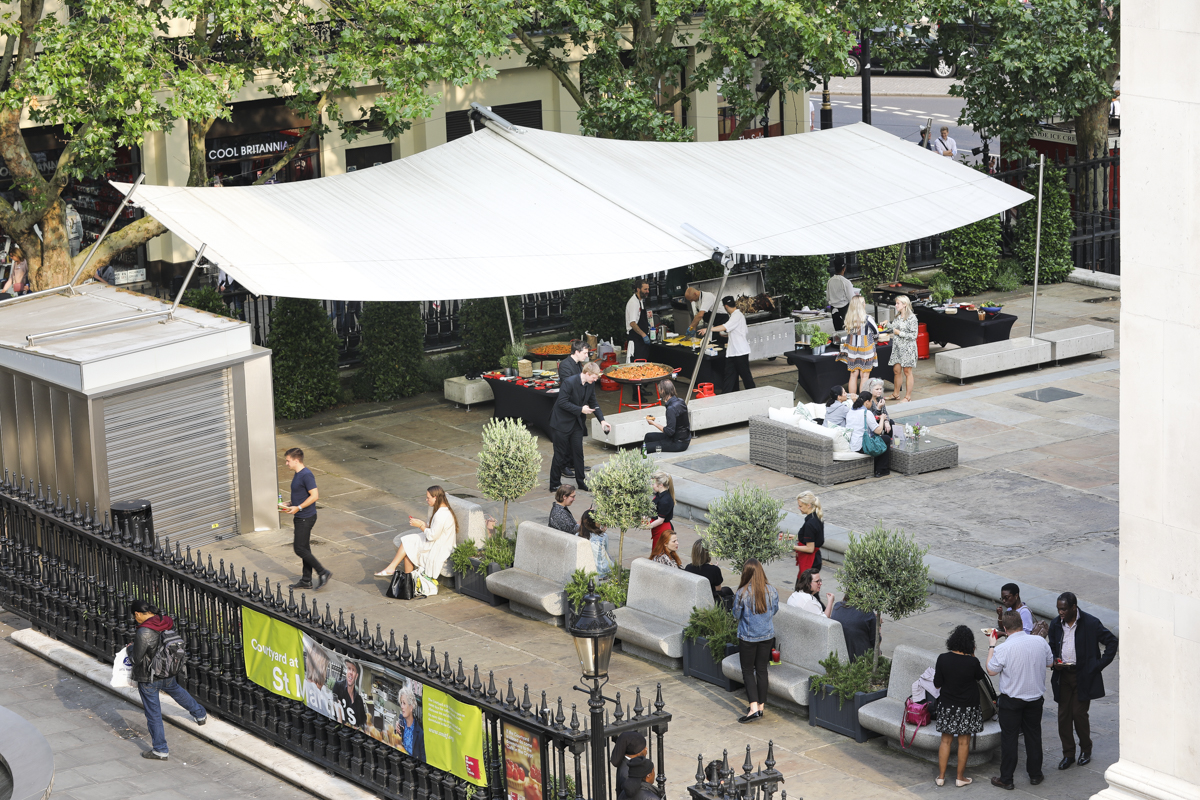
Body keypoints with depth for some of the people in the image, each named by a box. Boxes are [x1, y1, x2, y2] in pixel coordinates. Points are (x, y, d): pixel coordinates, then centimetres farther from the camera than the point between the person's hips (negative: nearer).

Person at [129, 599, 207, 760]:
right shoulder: (166, 623, -8)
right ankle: (200, 714, 59)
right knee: (176, 691, 37)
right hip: (168, 674, 7)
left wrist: (131, 648, 1)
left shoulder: (143, 634, -31)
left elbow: (136, 659, -22)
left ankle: (160, 750, 19)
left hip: (149, 679, -7)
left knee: (153, 713, 8)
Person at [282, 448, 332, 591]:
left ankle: (323, 573, -3)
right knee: (304, 548, 13)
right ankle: (306, 580, 19)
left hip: (306, 518, -10)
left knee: (299, 548, -8)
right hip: (300, 518, 10)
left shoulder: (306, 475, -19)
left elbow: (314, 495, -24)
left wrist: (298, 508, -23)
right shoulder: (297, 474, 12)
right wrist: (289, 505, 12)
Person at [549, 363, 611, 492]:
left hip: (577, 423, 7)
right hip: (563, 423, -7)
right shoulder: (569, 383, -23)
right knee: (560, 454, 0)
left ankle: (581, 482, 19)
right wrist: (580, 409, -26)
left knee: (578, 452, 9)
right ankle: (554, 484, 10)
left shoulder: (589, 386, 0)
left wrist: (602, 420, -3)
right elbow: (562, 402, -25)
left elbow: (594, 403, 9)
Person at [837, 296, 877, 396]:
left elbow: (848, 333, 6)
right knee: (864, 376, 5)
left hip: (852, 348, 4)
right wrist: (874, 339, 21)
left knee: (853, 375, 12)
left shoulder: (848, 318, -5)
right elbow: (876, 334, -2)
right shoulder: (867, 320, -17)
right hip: (865, 348, -4)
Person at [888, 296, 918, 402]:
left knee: (907, 371, -1)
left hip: (907, 347, -7)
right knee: (896, 370, 10)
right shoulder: (898, 317, 11)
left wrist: (899, 333, -15)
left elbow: (913, 335, -15)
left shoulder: (911, 318, -13)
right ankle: (896, 394, 22)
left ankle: (908, 396, 5)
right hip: (897, 347, 7)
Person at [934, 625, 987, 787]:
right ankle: (960, 777, 17)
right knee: (964, 742, 9)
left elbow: (937, 683, -5)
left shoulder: (943, 659, -12)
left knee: (945, 740, 12)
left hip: (947, 705, 2)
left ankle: (941, 776, 16)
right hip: (967, 706, -2)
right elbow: (981, 676, 4)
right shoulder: (972, 662, -17)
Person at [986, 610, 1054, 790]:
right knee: (1033, 736, 18)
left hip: (1011, 700, -4)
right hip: (1036, 697, 4)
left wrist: (991, 646, 2)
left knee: (1009, 738, 7)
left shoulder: (1003, 649, -22)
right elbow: (1050, 662, 7)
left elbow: (991, 670, -7)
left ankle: (1006, 779, 14)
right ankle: (1035, 774, 28)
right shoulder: (1040, 642, -10)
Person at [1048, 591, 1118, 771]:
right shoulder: (1055, 624, 3)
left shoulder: (1091, 623, -11)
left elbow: (1111, 641, -4)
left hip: (1083, 676, -4)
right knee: (1063, 715, 3)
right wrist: (1054, 662, -4)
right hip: (1063, 675, 4)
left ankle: (1086, 749, 18)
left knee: (1079, 714, -4)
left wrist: (1100, 665, -8)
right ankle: (1068, 754, 15)